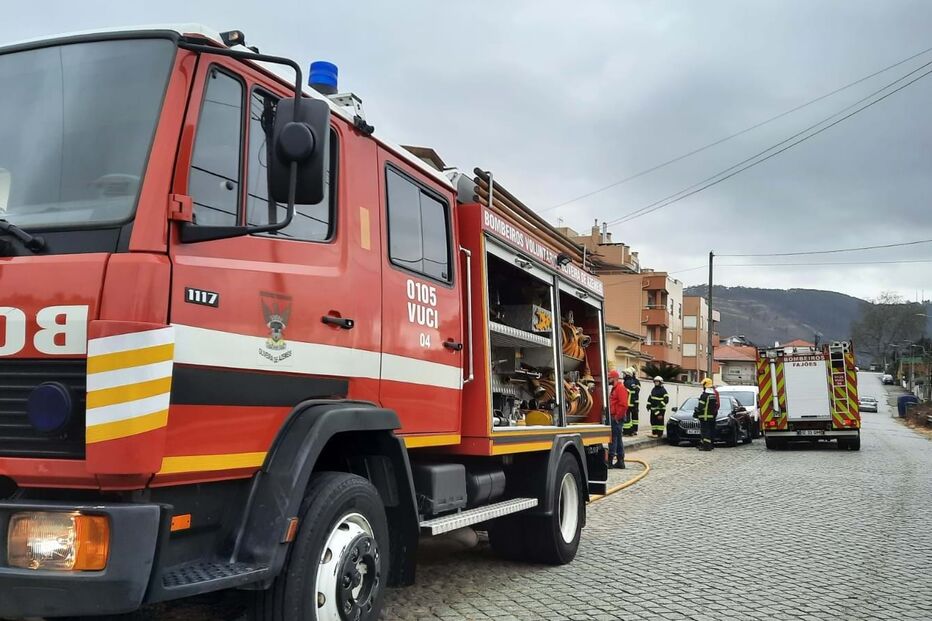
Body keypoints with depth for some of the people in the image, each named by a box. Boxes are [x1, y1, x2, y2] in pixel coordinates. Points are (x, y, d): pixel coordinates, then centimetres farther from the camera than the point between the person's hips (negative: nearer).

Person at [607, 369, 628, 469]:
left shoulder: (620, 388, -13)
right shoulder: (614, 388, 19)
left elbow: (623, 405, -23)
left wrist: (617, 417, -20)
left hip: (616, 418, -11)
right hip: (613, 417, 11)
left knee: (613, 439, -10)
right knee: (618, 439, 11)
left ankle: (610, 461, -9)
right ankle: (620, 462, 15)